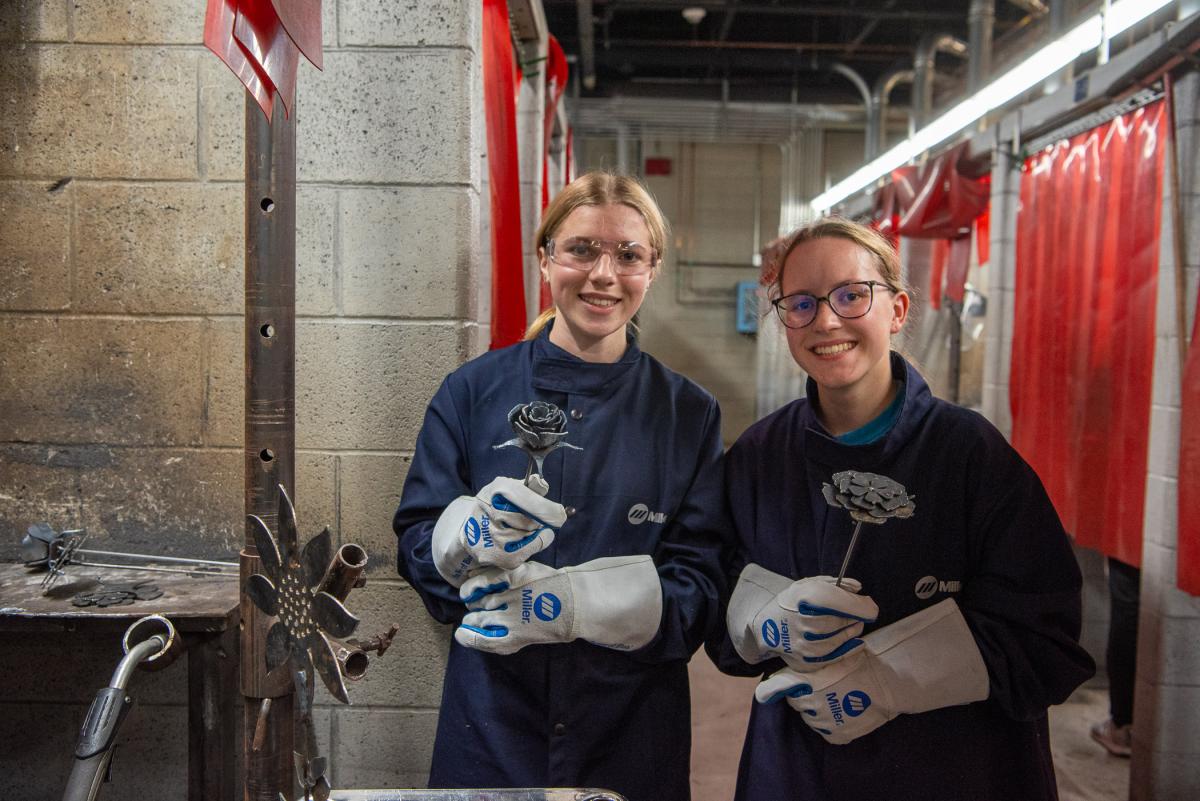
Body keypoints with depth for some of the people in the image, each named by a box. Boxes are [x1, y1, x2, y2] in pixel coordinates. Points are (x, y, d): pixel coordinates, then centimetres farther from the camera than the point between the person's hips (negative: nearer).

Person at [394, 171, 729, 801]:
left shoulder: (689, 414, -2)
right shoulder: (473, 390, -3)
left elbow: (700, 592, -7)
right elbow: (416, 547, -3)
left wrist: (561, 602, -21)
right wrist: (473, 533, -25)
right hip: (490, 722, 0)